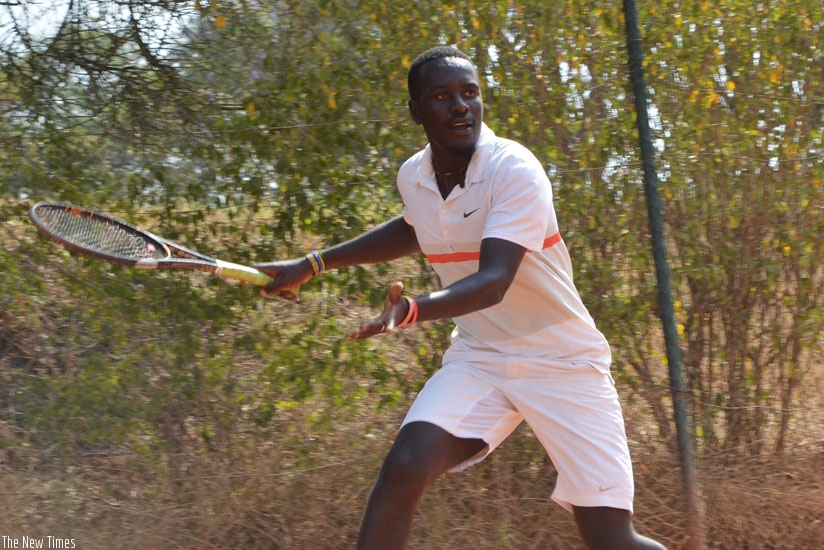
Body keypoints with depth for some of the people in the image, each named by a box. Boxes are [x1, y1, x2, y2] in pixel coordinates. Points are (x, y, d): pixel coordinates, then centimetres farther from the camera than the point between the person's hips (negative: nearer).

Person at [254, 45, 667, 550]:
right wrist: (313, 264, 22)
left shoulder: (515, 170, -21)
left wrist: (412, 310, -51)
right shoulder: (413, 177, -1)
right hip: (479, 357, 5)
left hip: (564, 362, -4)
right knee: (403, 469, -20)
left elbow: (493, 282, -33)